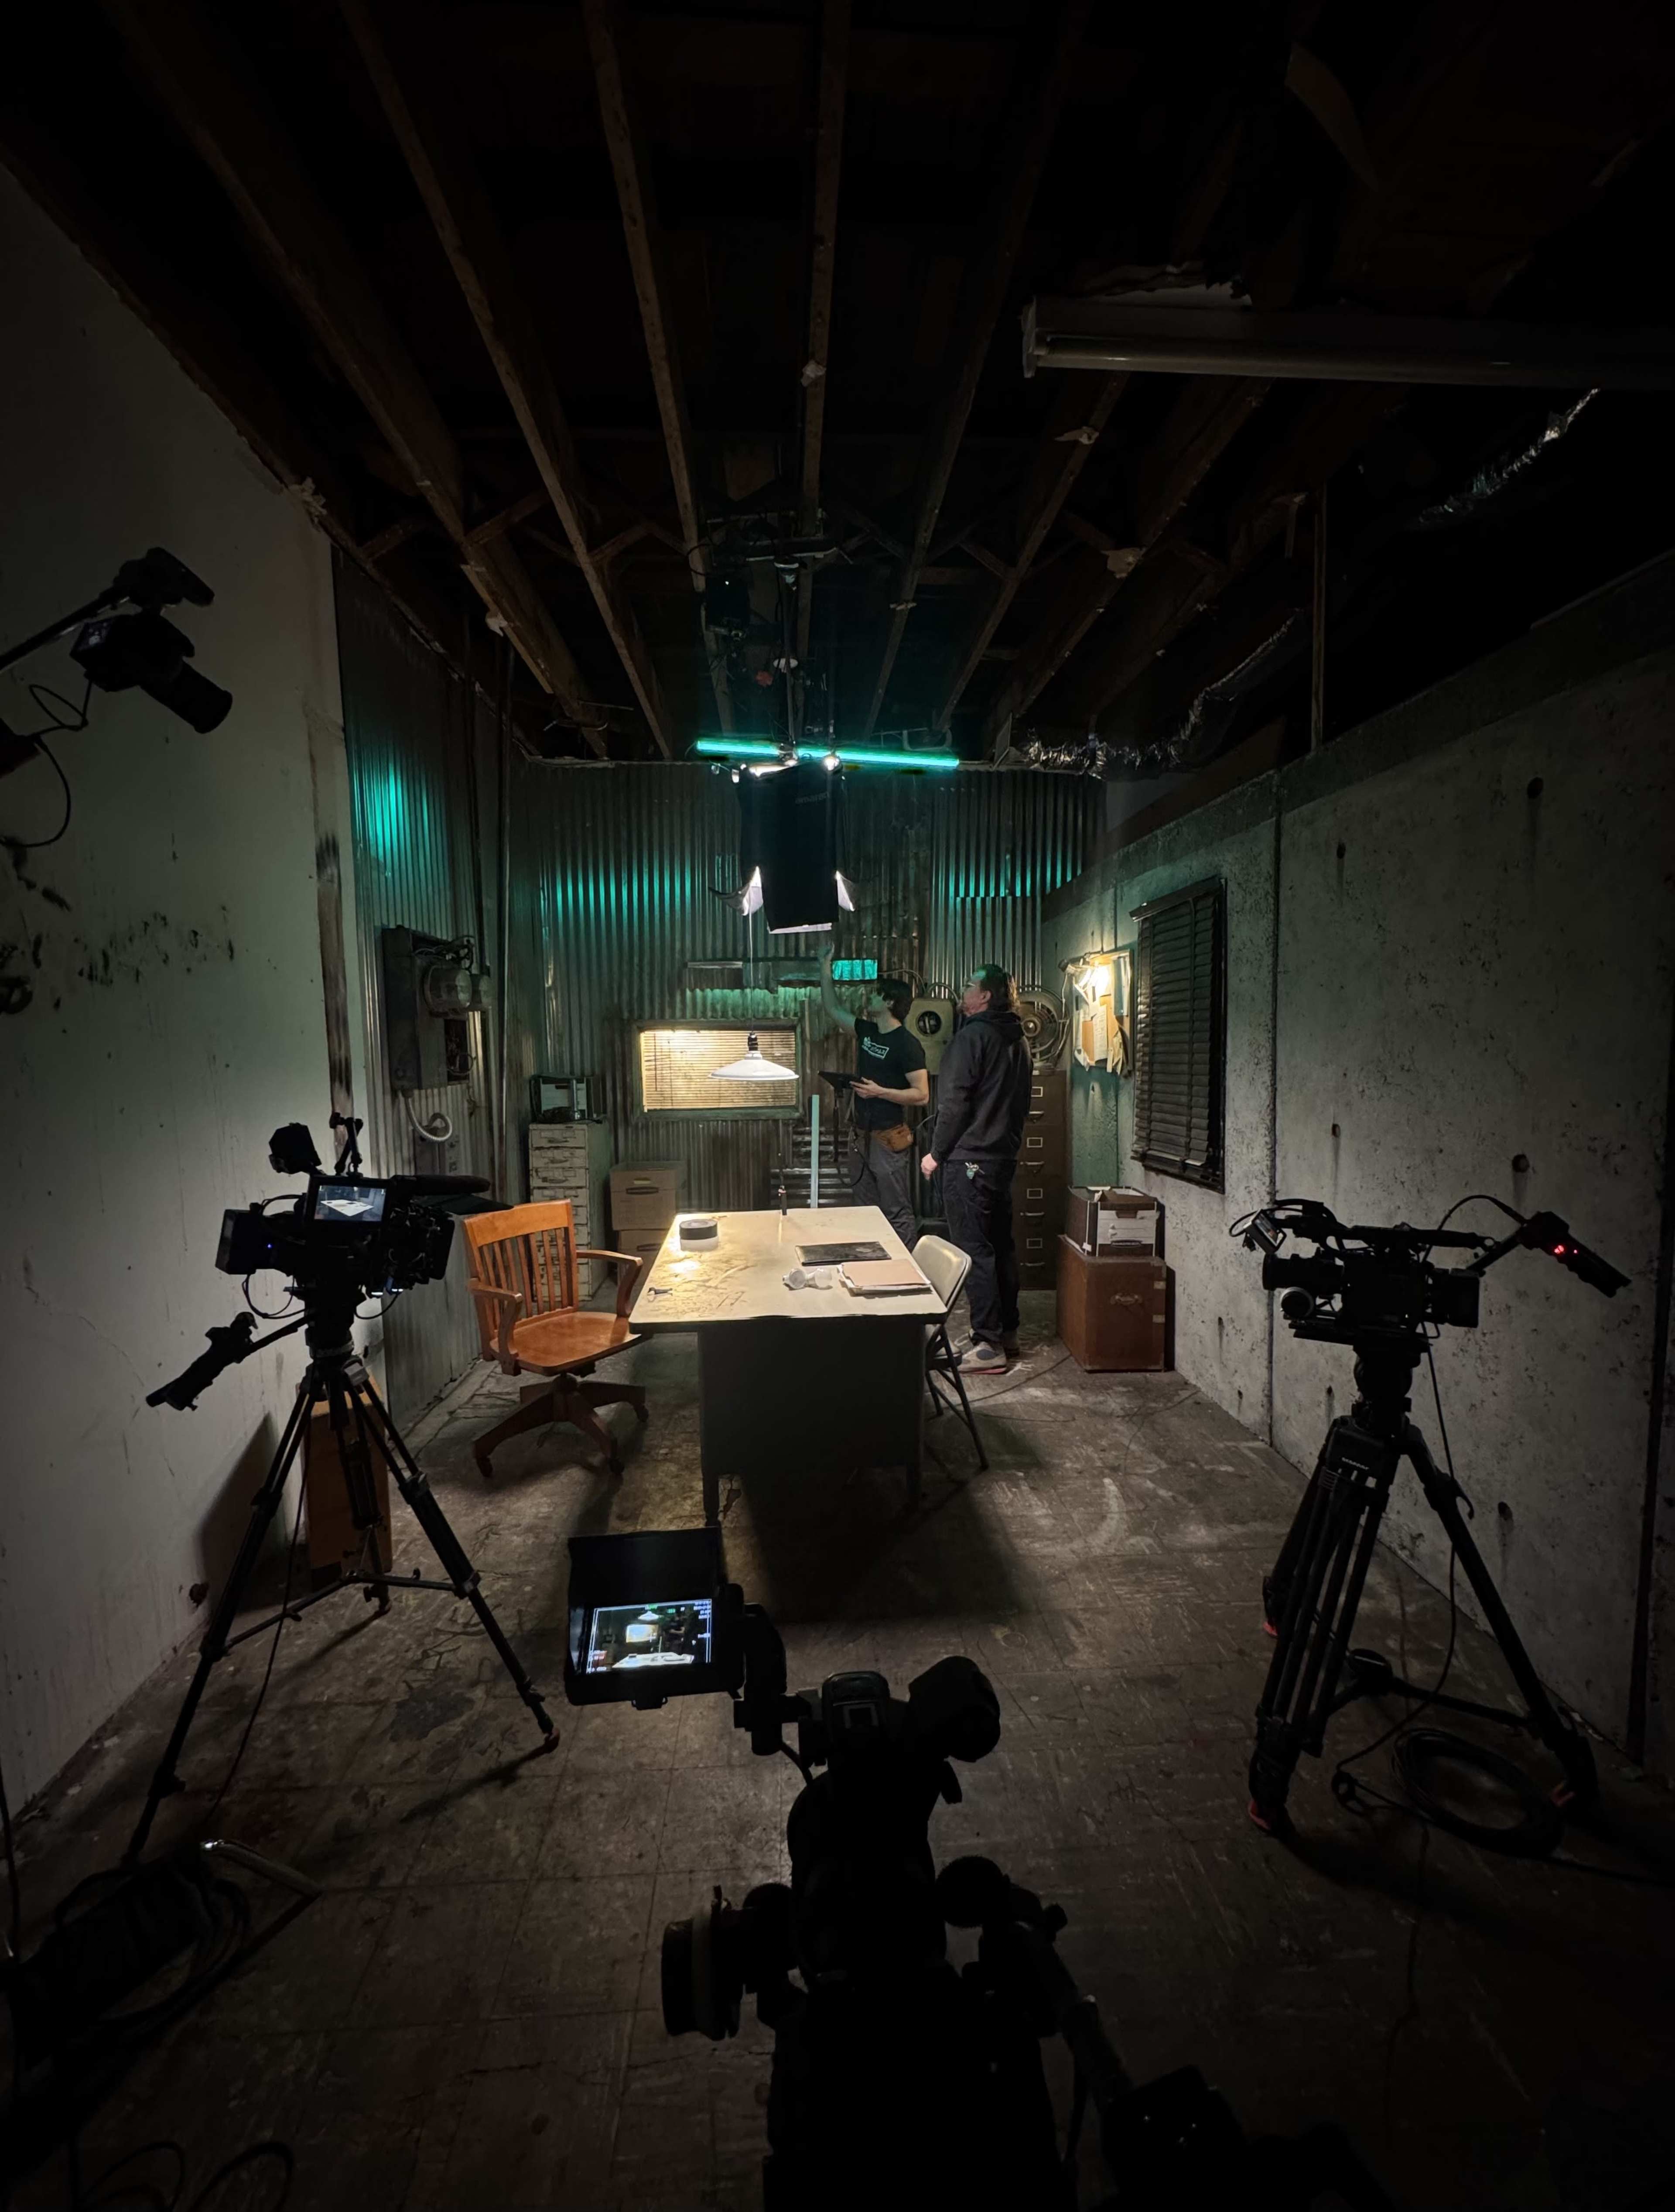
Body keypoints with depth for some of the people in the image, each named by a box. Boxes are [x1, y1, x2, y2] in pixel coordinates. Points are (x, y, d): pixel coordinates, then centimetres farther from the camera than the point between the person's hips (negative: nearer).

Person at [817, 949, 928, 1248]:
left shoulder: (906, 1044, -14)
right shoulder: (867, 1030, 9)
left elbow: (922, 1095, -17)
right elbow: (833, 1010, 22)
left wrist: (880, 1092, -23)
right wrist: (825, 970, 19)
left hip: (889, 1140, -8)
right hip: (862, 1136, 8)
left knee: (897, 1214, -2)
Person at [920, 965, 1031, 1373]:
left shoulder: (973, 1036, -13)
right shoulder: (1017, 1040, 14)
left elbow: (954, 1102, -17)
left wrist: (936, 1153, -9)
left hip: (969, 1159, -9)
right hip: (1004, 1156, 9)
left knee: (974, 1250, -6)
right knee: (1001, 1246, 14)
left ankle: (988, 1345, -4)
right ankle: (1007, 1331, 23)